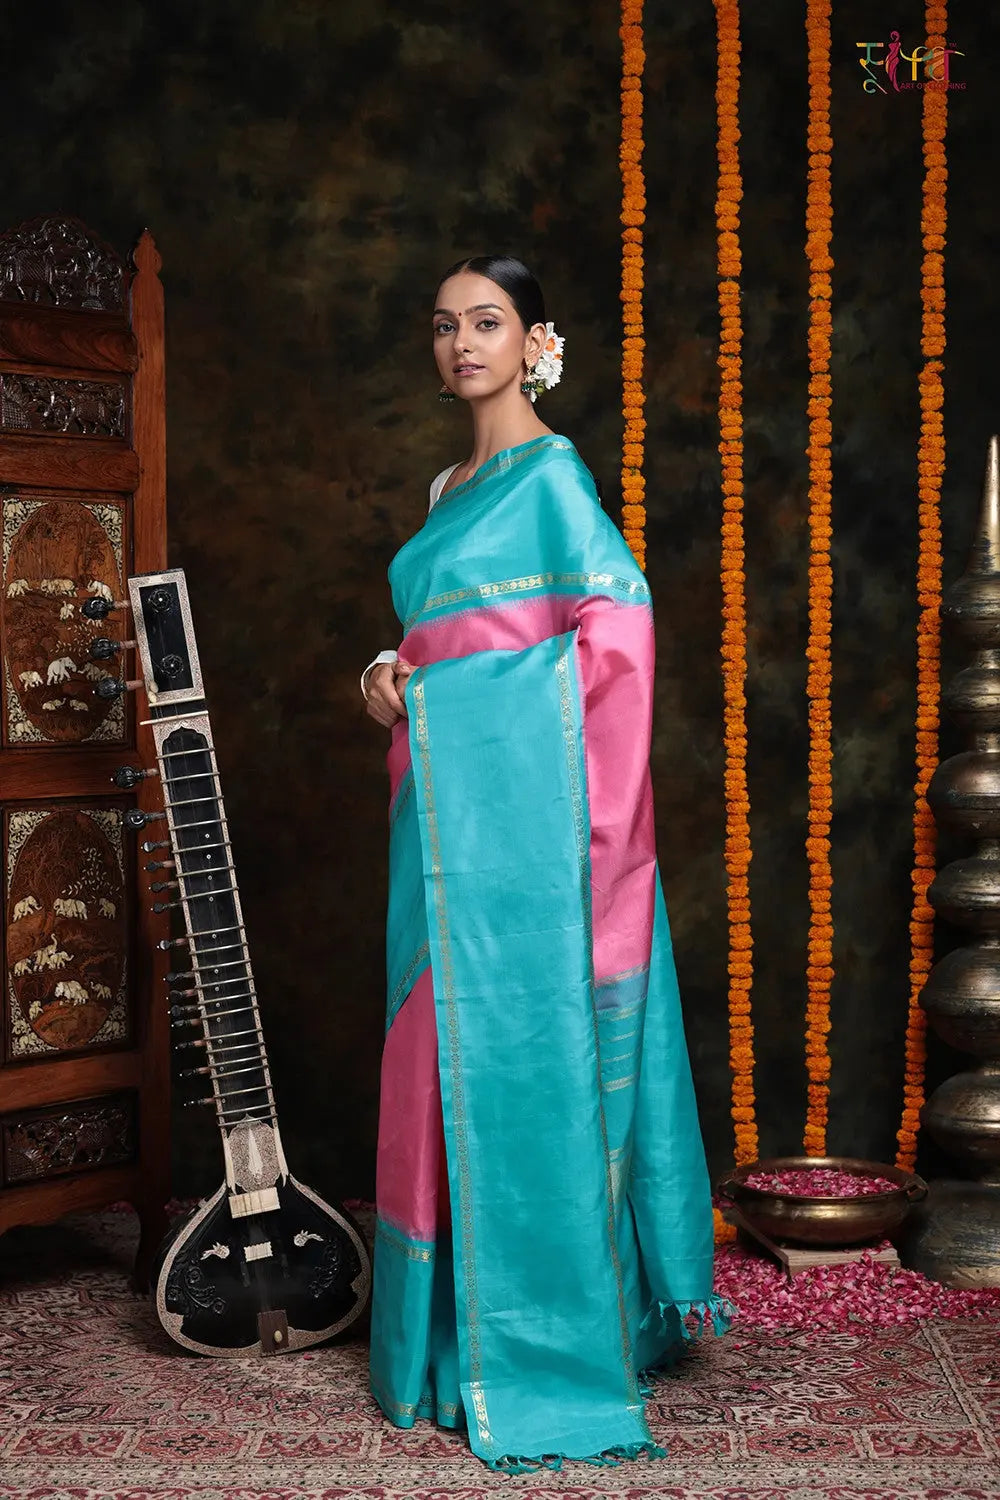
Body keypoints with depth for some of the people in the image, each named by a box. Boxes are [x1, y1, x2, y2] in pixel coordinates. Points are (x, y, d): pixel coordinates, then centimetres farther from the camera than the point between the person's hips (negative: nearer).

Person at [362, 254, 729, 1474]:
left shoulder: (549, 473, -5)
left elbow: (619, 622, -15)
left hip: (520, 811, -8)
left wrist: (512, 707, -13)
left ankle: (549, 1355, 4)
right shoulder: (450, 490, 20)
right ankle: (459, 1335, 22)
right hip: (447, 812, 8)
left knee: (525, 1054, -6)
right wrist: (390, 673, 6)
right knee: (449, 1052, 11)